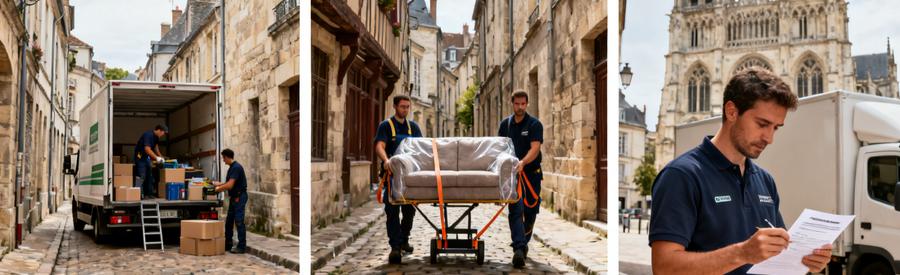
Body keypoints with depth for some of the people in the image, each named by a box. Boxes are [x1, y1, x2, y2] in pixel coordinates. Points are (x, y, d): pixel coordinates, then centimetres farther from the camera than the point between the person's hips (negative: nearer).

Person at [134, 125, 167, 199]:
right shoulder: (148, 135, -26)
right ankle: (140, 195, -12)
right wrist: (156, 158, -33)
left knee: (149, 176, 8)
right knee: (142, 176, -13)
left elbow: (156, 147, 16)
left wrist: (160, 157, 7)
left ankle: (149, 193, 12)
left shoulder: (156, 137, 4)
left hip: (147, 157, 10)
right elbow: (147, 149, -33)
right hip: (140, 156, -10)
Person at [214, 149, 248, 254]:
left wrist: (218, 189, -7)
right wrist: (219, 184, 19)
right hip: (234, 197, 10)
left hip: (239, 197, -10)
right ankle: (227, 244, 22)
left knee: (239, 221, -8)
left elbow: (230, 185, -21)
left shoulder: (236, 167, -17)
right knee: (229, 221, 14)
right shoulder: (232, 167, 14)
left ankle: (241, 246, -5)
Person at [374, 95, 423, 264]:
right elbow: (379, 146, -15)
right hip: (392, 174, -4)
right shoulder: (386, 126, 0)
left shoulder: (413, 126, 13)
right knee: (392, 211, -7)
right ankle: (395, 247, -8)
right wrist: (386, 160, -36)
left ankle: (404, 240, 28)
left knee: (409, 210, 10)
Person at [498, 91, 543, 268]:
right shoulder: (505, 124, 6)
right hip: (513, 174, 1)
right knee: (516, 210, -12)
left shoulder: (534, 124, -6)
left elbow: (535, 148, -19)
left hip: (532, 173, -1)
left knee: (530, 211, 8)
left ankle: (524, 242, 29)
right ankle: (519, 249, -19)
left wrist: (523, 162, -36)